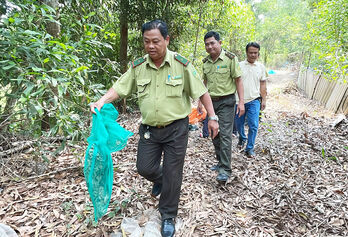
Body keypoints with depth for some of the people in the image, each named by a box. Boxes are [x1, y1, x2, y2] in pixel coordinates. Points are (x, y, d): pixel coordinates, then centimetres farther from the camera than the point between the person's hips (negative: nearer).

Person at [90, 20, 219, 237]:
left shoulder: (181, 64, -10)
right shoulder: (138, 67, -1)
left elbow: (202, 92, -5)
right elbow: (119, 88, 1)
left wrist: (212, 117, -6)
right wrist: (101, 102, -16)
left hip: (176, 129, -3)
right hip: (149, 129, 3)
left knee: (172, 174, 5)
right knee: (145, 167, 11)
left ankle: (168, 217, 27)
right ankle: (160, 180, 49)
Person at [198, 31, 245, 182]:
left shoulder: (230, 58, -7)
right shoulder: (205, 62, 10)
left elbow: (238, 80, -7)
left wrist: (241, 102, -12)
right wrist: (200, 101, 14)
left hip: (226, 102, -6)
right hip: (211, 102, 6)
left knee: (225, 134, -9)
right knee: (214, 134, 11)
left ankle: (225, 170, -4)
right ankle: (221, 162, 26)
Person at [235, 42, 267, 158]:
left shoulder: (261, 67, 7)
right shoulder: (239, 65, 1)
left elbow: (262, 84, 11)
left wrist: (264, 100, 7)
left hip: (254, 101, 0)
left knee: (253, 125, -6)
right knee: (239, 123, 12)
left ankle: (250, 148, 8)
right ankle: (242, 138, 42)